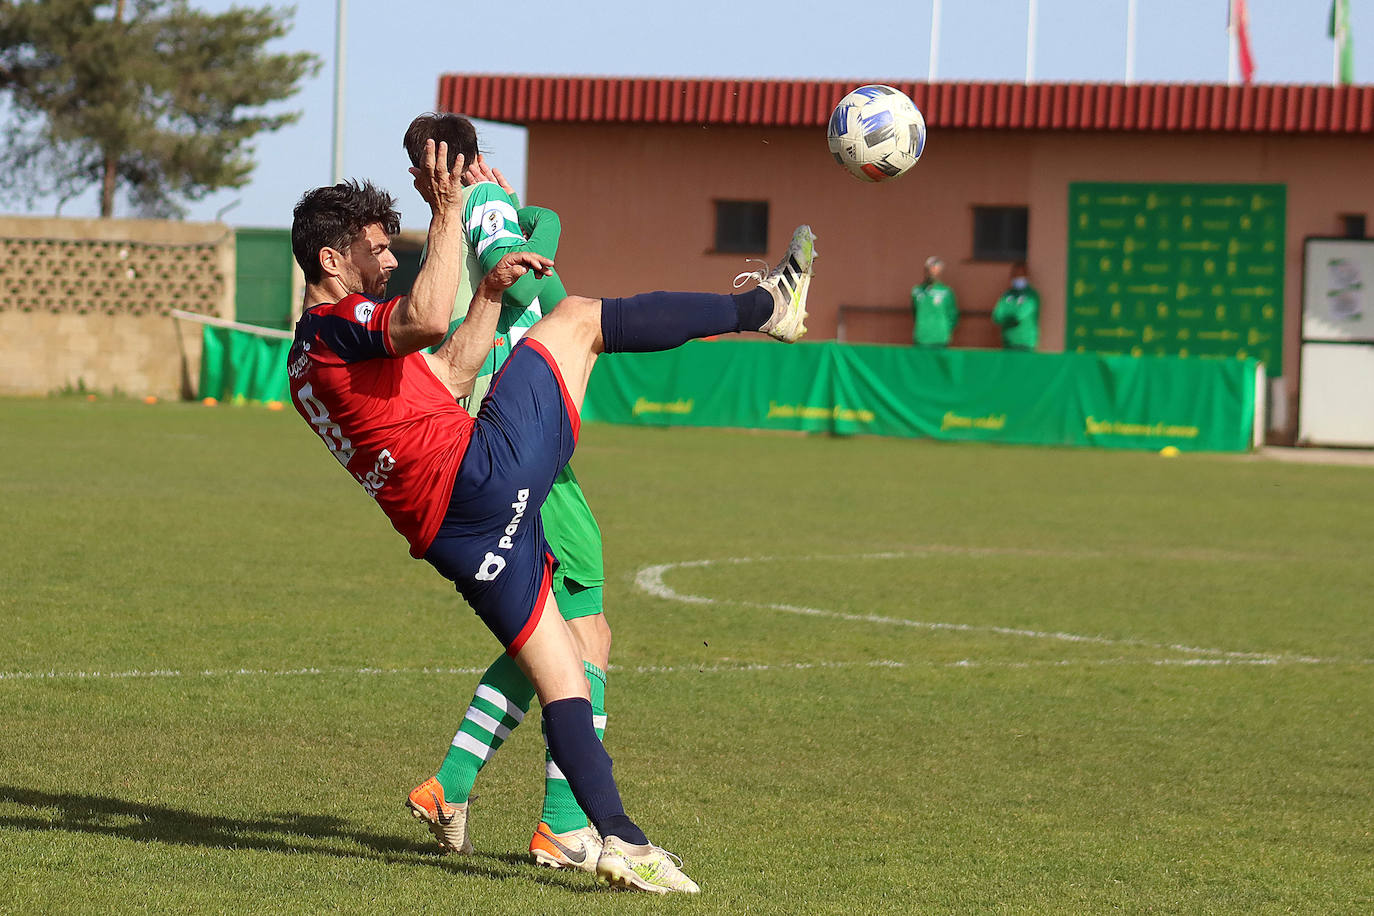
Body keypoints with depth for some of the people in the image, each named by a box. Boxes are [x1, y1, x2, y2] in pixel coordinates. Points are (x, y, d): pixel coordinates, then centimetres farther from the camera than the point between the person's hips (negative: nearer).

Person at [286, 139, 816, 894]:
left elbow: (449, 374, 32)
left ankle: (619, 840, 2)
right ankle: (764, 307, 10)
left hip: (453, 537, 9)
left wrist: (491, 291, 29)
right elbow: (425, 322, -29)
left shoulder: (310, 363, 25)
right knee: (576, 318, 5)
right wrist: (448, 215, -23)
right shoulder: (335, 323, -6)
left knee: (560, 678, 10)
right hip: (486, 472, -9)